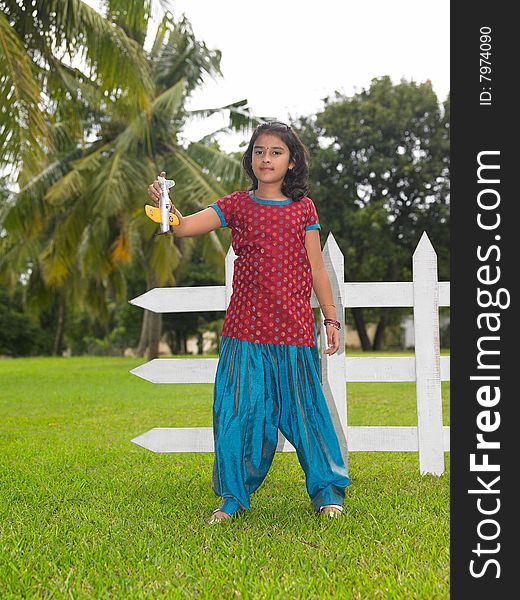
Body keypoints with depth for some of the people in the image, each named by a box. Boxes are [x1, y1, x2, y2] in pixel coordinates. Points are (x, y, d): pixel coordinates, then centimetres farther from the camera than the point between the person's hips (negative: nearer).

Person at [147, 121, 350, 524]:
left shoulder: (303, 208, 7)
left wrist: (331, 318, 6)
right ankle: (234, 495, 17)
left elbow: (316, 268, 8)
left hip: (294, 330, 0)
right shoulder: (237, 205, 6)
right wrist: (165, 204, -27)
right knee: (238, 411, 1)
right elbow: (185, 227, -7)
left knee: (303, 408, 5)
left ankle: (328, 491, 19)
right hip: (245, 329, 1)